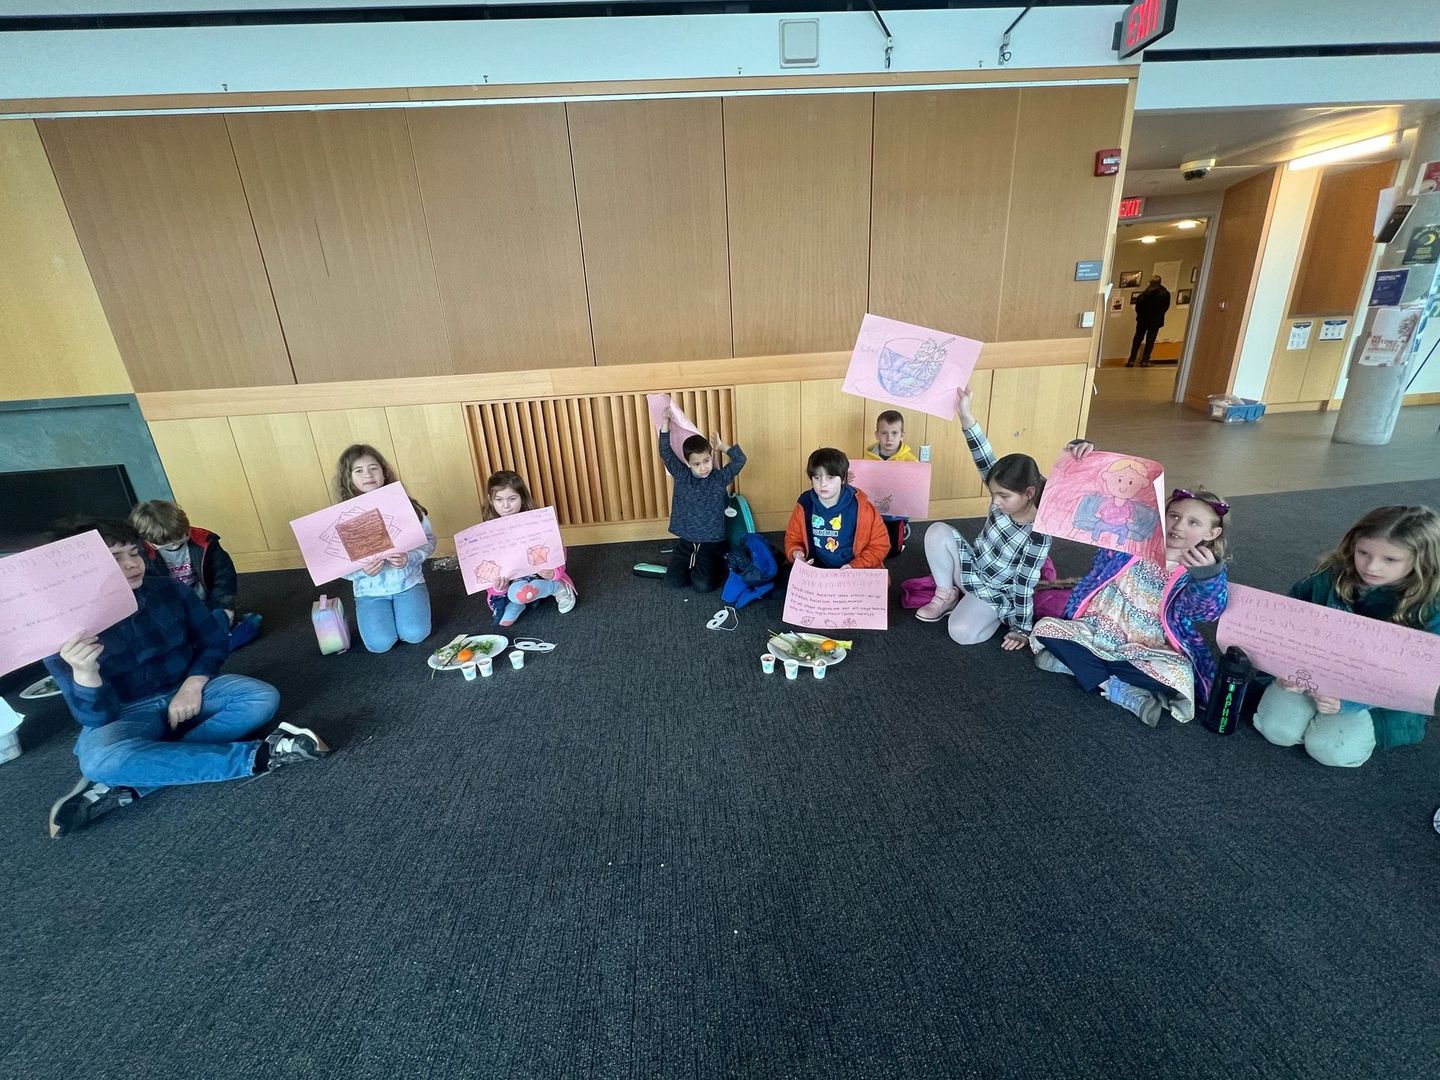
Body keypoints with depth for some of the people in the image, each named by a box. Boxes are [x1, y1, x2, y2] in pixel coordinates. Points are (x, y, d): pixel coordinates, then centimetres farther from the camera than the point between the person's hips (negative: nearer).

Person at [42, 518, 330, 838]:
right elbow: (97, 717, -20)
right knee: (101, 759, -38)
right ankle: (257, 755, -35)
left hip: (187, 692, 3)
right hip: (123, 714, -3)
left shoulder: (169, 590, -8)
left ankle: (125, 786, -28)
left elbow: (214, 642, 4)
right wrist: (83, 672, -40)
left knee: (263, 697, -25)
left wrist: (193, 685, -13)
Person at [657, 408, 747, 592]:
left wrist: (722, 447, -6)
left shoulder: (719, 478, -6)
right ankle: (691, 564, 26)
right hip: (685, 541, 3)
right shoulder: (681, 476, -2)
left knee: (703, 585, -14)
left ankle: (716, 564, 18)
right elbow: (666, 453, -5)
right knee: (674, 581, -5)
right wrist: (665, 424, -11)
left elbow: (740, 459, -15)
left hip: (711, 542, -3)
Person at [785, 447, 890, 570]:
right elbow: (792, 539, 13)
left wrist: (855, 566, -13)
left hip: (854, 574, -1)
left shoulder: (860, 507, -8)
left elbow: (880, 544, -1)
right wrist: (795, 553, -10)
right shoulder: (804, 506, -1)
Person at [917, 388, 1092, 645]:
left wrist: (1021, 629, -17)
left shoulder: (1037, 536, -28)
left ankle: (993, 614, 4)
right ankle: (946, 595, -2)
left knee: (962, 632, -32)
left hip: (995, 592, -6)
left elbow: (1024, 587, -23)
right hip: (972, 569, 6)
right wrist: (966, 417, -34)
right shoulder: (1004, 502, -14)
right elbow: (985, 461, -25)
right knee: (938, 531, -19)